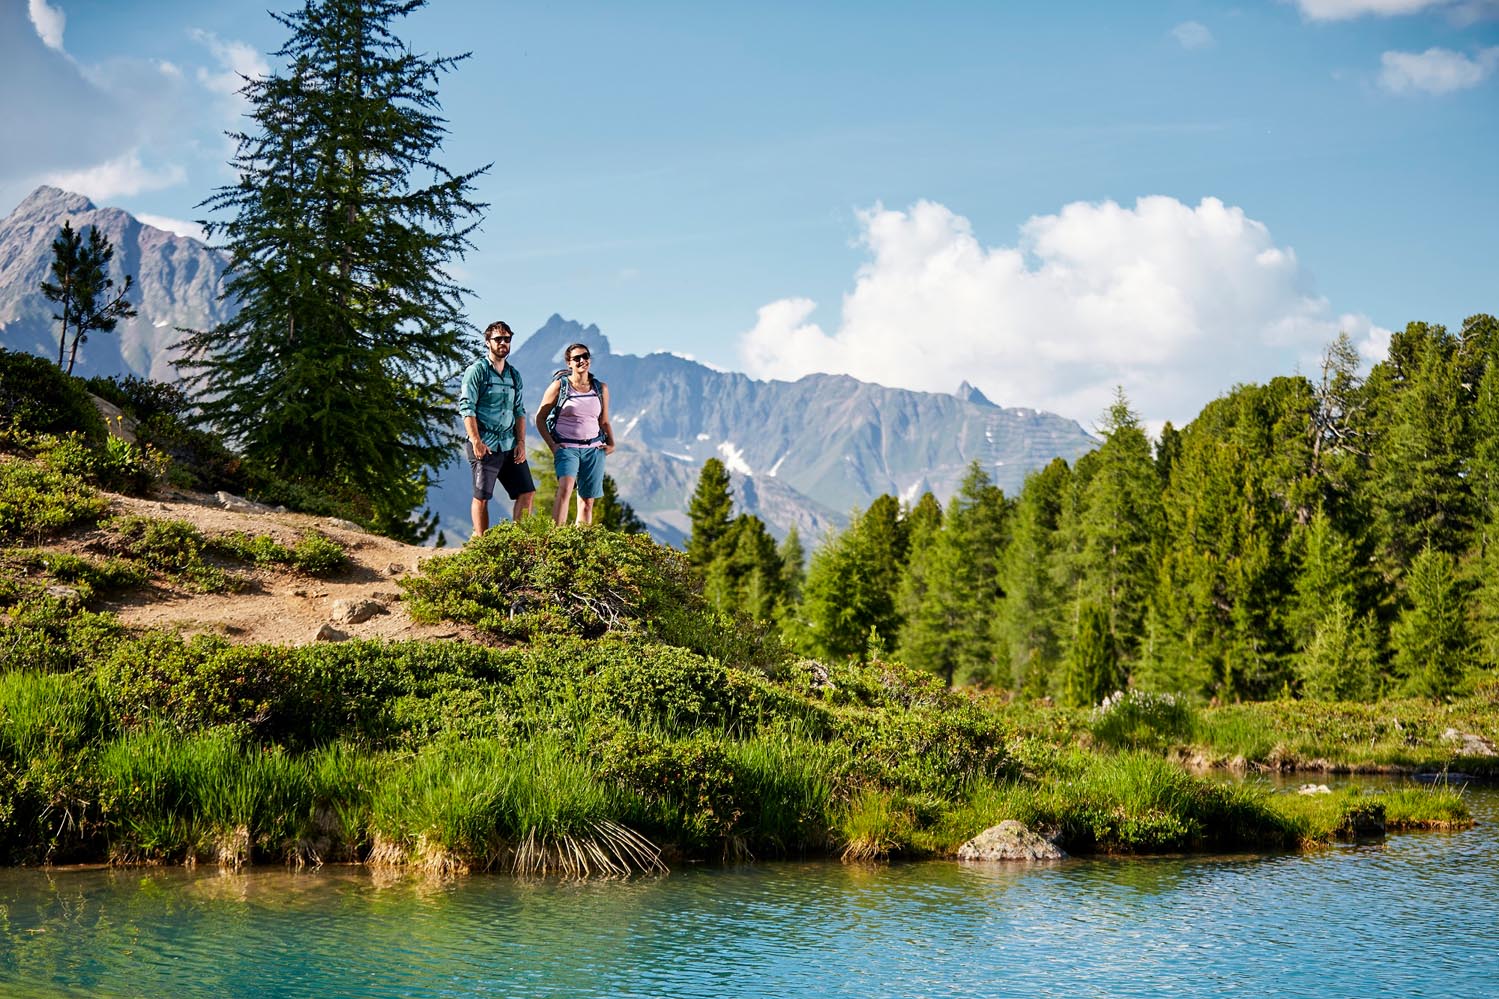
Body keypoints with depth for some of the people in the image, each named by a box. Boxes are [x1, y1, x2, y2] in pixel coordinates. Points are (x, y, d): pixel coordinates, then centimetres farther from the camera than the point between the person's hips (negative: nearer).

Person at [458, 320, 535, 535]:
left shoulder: (514, 374, 16)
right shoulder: (477, 370, -2)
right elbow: (466, 407, -9)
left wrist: (521, 442, 6)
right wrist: (476, 441, -17)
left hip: (510, 445, 6)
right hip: (485, 445, -6)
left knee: (527, 492, 0)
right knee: (482, 497, -2)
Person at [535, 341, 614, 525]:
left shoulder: (601, 389, 12)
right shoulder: (559, 386, 2)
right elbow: (540, 418, 5)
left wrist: (611, 443, 5)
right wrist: (552, 445, -5)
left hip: (594, 448, 4)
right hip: (566, 447, -4)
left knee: (587, 501, 4)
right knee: (565, 488, -28)